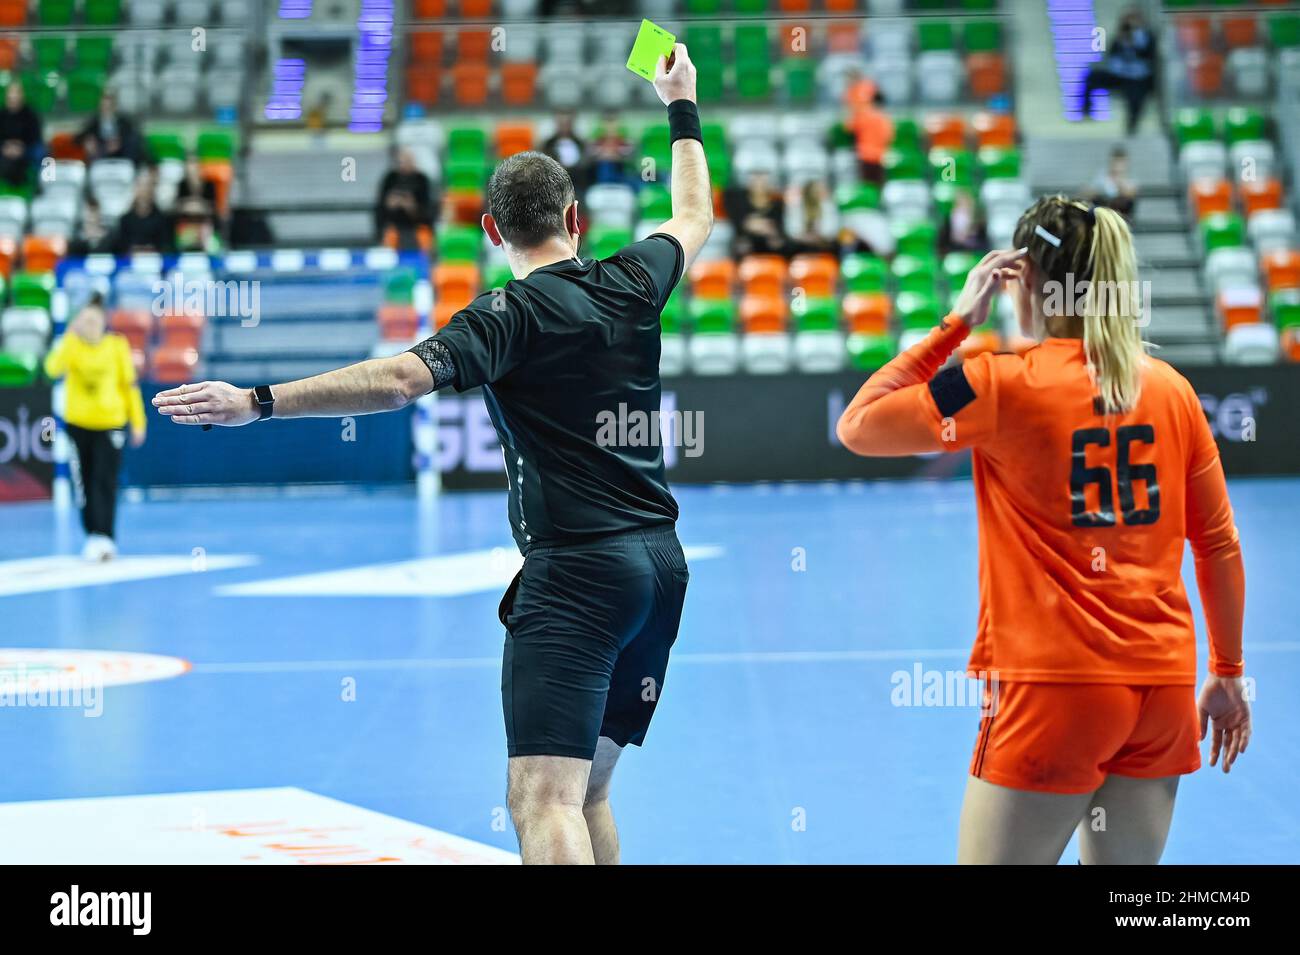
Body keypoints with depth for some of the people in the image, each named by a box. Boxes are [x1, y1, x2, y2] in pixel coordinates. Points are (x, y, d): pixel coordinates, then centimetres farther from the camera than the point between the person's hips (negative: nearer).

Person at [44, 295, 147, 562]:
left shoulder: (117, 346, -4)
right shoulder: (72, 344, -4)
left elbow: (130, 384, 3)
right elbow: (53, 369, -24)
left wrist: (138, 422, 3)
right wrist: (71, 335, -31)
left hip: (110, 424, -2)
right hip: (78, 424, 2)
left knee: (105, 482, -13)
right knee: (86, 484, 9)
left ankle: (104, 538, -18)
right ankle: (94, 538, 21)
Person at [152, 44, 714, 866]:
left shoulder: (512, 316, -9)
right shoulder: (634, 282, 9)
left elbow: (397, 379, -24)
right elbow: (695, 216, 31)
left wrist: (258, 403, -25)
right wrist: (682, 107, 45)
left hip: (576, 570, -8)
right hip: (660, 561, 8)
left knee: (543, 799, -15)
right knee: (587, 787, 19)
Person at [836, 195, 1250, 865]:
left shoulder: (1004, 382, -8)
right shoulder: (1172, 389, 6)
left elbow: (857, 426, -2)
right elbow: (1220, 545, 10)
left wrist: (957, 321, 2)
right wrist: (1227, 673, 19)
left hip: (1053, 686, -5)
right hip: (1164, 686, 5)